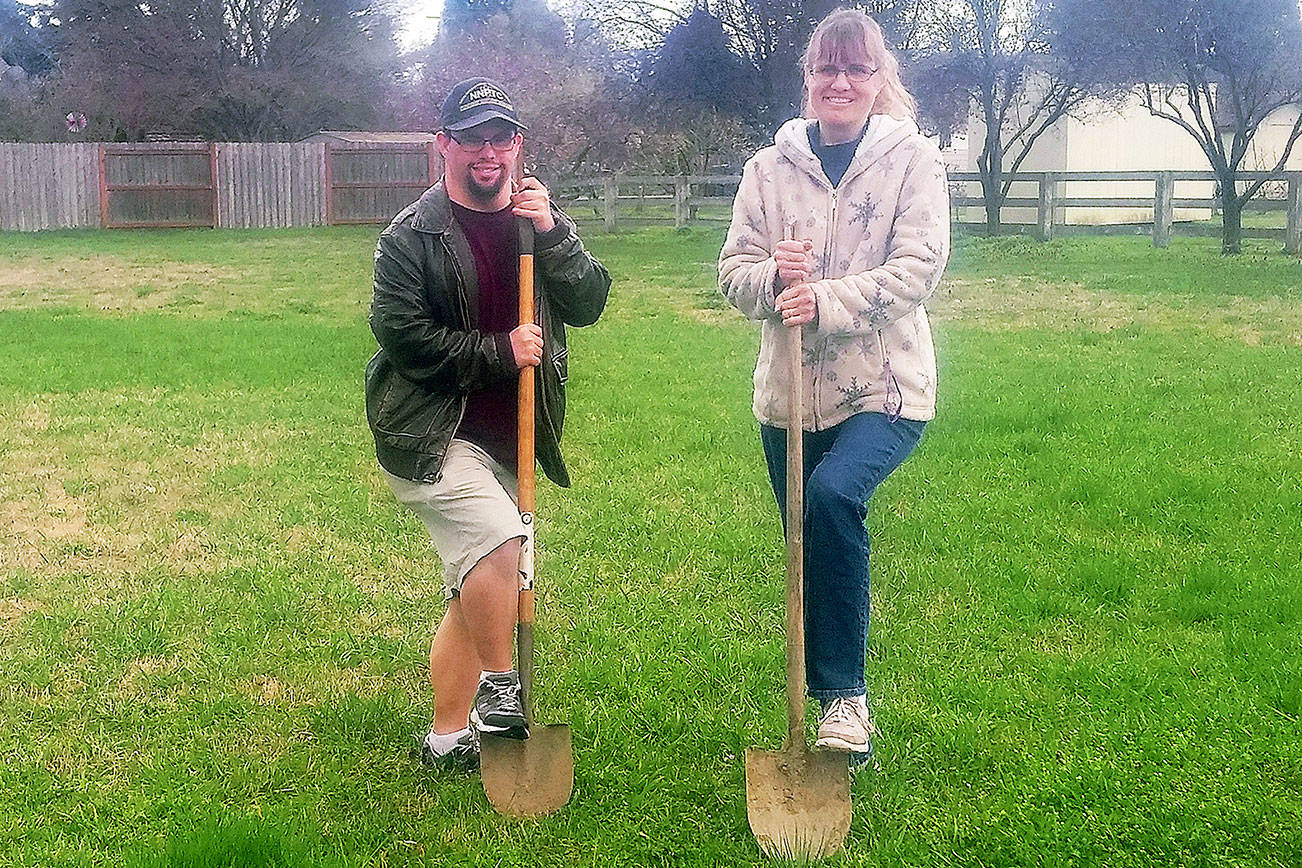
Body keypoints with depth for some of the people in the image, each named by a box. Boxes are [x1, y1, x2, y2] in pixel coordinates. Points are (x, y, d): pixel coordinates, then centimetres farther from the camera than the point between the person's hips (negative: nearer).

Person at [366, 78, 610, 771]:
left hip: (504, 440, 6)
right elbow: (400, 333, -14)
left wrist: (552, 234, -16)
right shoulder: (412, 236, -7)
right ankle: (499, 688, -8)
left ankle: (447, 737, 23)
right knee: (498, 543, -27)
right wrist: (499, 351, -16)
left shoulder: (539, 221, 8)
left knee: (475, 587, 11)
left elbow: (587, 305, -1)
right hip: (431, 436, -6)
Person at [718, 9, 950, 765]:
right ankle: (820, 701, 30)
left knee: (834, 494, -30)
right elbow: (733, 270, 4)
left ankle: (845, 694, -17)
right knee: (810, 549, 10)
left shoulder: (913, 158, -2)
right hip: (790, 392, 4)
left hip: (884, 388, -4)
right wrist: (773, 278, -18)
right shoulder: (772, 166, 6)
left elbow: (917, 268, -12)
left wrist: (826, 301, -24)